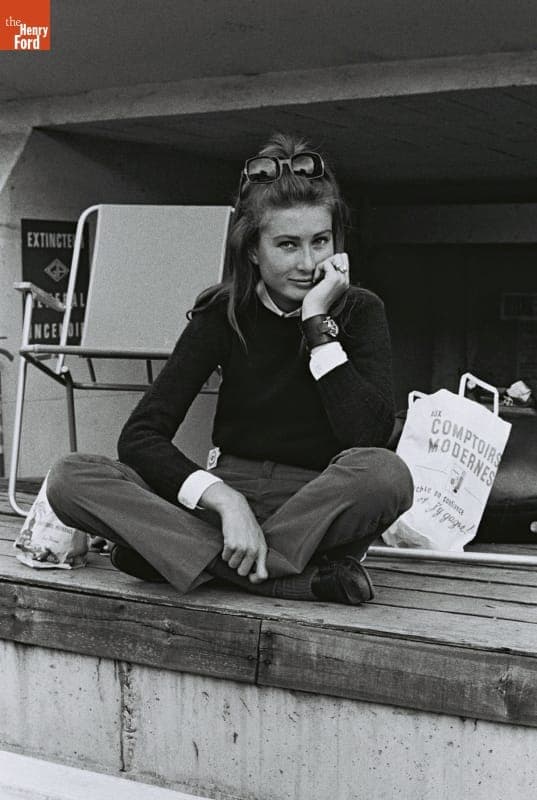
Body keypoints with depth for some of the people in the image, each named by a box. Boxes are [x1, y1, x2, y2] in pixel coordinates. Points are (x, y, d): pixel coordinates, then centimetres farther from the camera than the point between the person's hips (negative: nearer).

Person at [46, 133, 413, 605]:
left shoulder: (360, 312, -2)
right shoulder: (224, 314, 0)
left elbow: (368, 437, -19)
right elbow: (140, 435, -10)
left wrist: (318, 322, -18)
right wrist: (224, 500, -27)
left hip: (323, 505, -2)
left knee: (385, 472, -36)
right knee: (71, 479, -21)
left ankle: (193, 554, -24)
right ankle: (299, 576, -29)